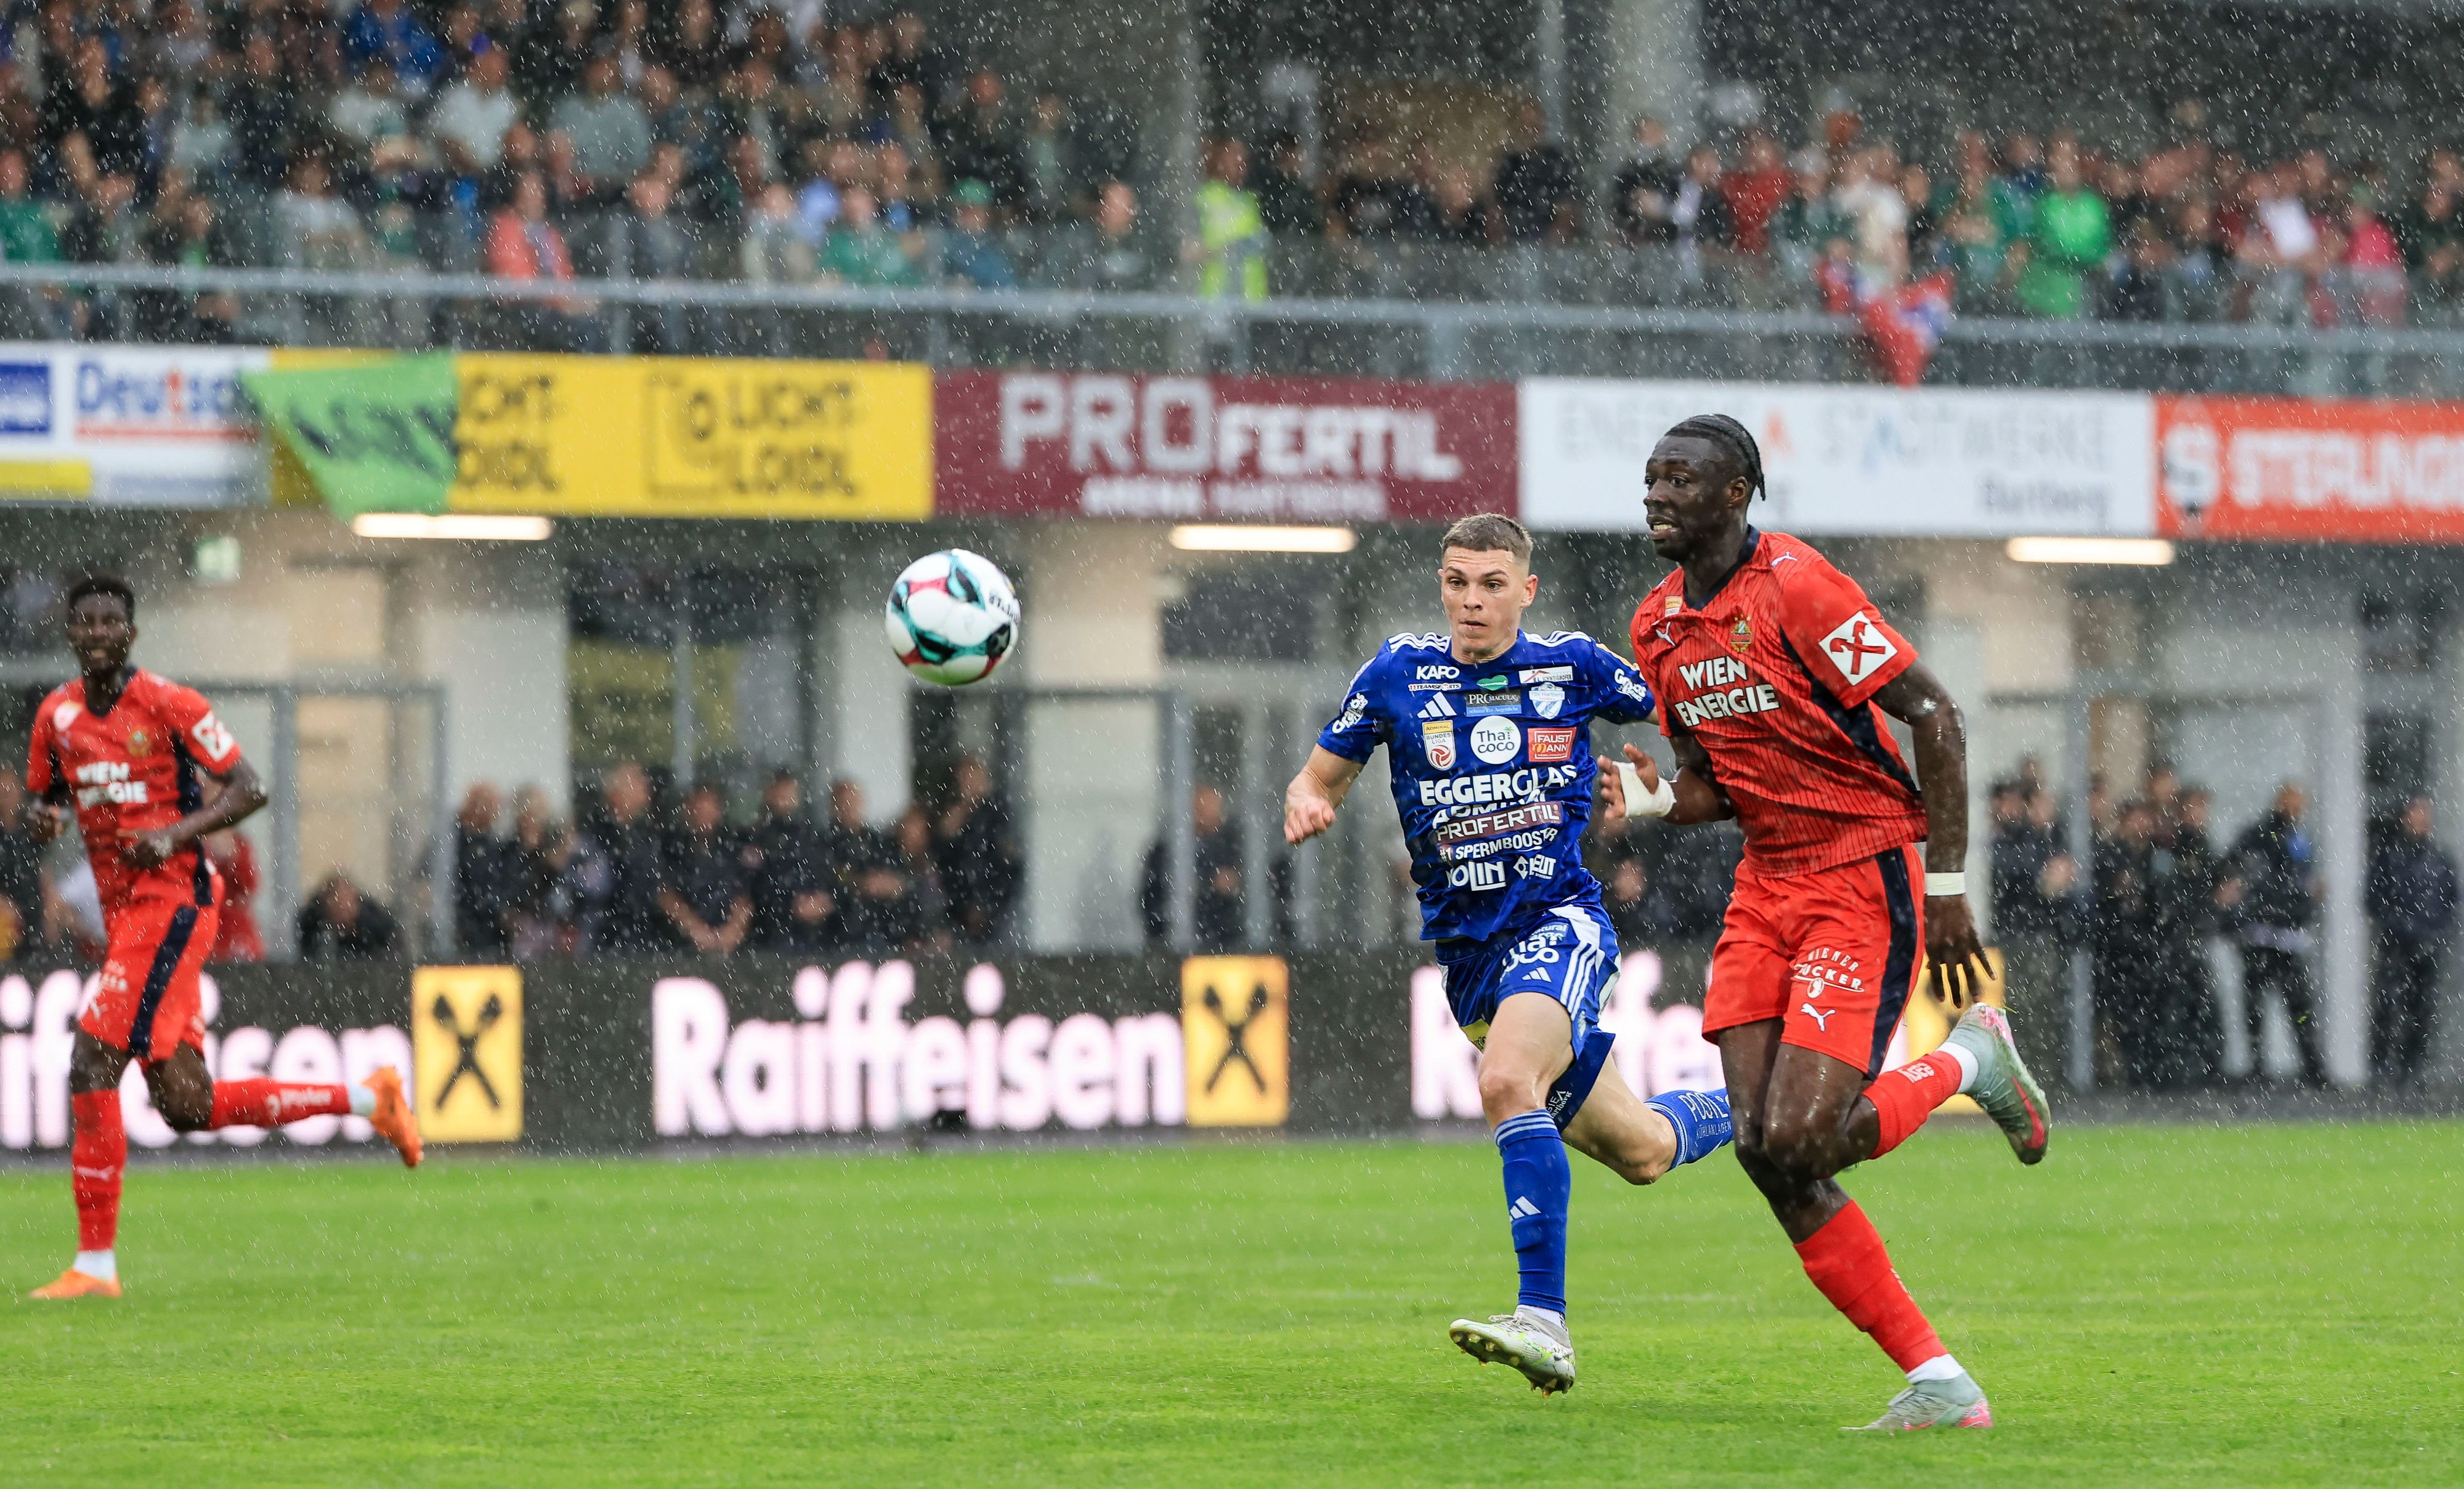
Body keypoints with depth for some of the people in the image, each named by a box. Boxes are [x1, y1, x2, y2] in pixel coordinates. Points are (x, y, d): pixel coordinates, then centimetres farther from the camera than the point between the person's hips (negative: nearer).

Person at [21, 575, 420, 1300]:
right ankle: (369, 1098, 23)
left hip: (171, 902, -7)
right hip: (123, 913, 7)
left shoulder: (168, 704, -7)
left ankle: (95, 1263, -10)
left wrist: (177, 833, -19)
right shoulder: (57, 715, 10)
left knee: (92, 1063, -16)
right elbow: (48, 797, 24)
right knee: (187, 1107, 6)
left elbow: (249, 789, -5)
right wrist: (45, 817, 0)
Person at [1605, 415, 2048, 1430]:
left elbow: (1935, 717, -15)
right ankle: (1937, 1384, 2)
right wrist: (1654, 800, -6)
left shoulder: (1796, 588, -16)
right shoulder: (1659, 626, 9)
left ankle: (1970, 1060, 12)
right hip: (1767, 883, 8)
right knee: (1765, 1152, -6)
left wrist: (1946, 887, -17)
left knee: (1801, 1142, -18)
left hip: (1868, 879, -8)